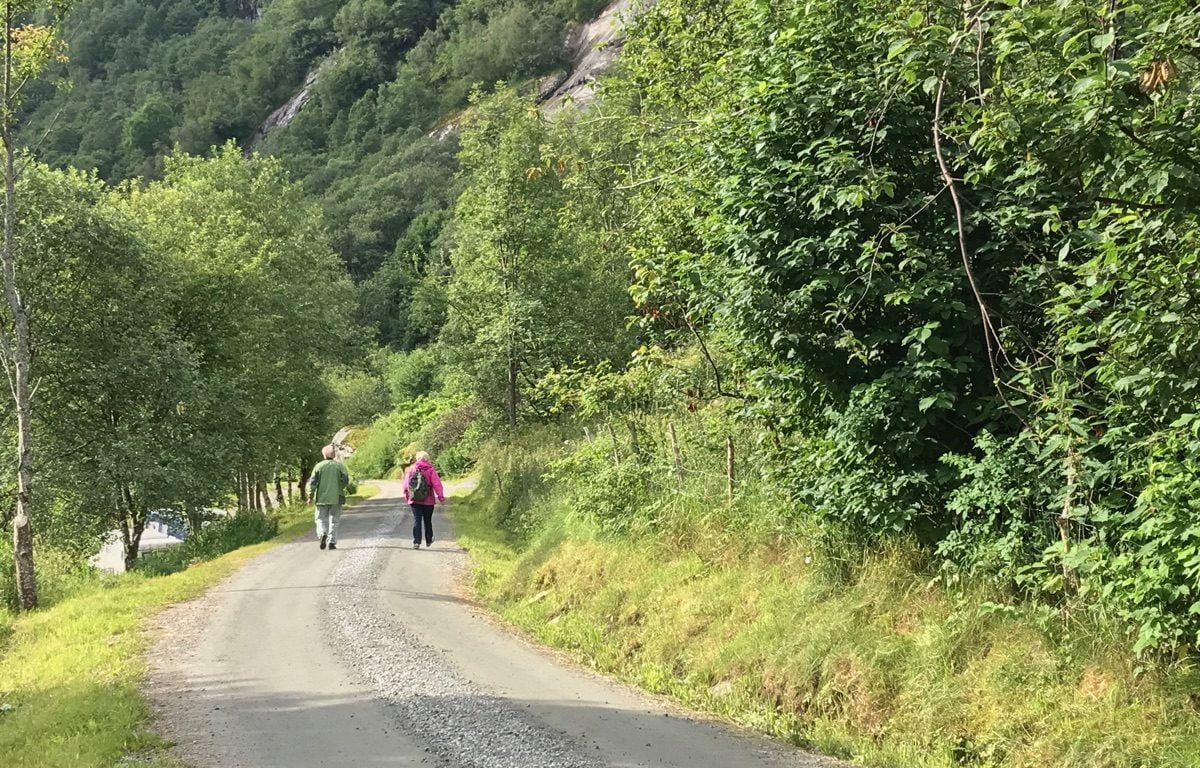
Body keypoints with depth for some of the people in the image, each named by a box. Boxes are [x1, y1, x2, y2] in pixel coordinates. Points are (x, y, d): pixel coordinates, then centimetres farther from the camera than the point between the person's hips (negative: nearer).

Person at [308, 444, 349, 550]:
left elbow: (312, 482, -5)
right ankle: (332, 541, 2)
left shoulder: (319, 466, 0)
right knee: (334, 520, 8)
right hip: (336, 498, 1)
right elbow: (345, 481, -5)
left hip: (322, 498, -1)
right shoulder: (339, 466, 1)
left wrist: (310, 496, 3)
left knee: (321, 519, 8)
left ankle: (322, 533, -19)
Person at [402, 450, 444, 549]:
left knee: (416, 520, 1)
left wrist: (406, 498, 16)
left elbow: (406, 485, 4)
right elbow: (437, 485, -11)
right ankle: (429, 541, 28)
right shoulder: (430, 470, -7)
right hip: (428, 501, -1)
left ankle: (416, 542, -9)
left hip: (414, 501, 1)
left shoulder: (410, 470, -1)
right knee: (428, 521, 15)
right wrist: (441, 497, -4)